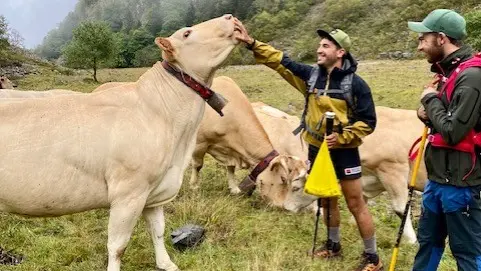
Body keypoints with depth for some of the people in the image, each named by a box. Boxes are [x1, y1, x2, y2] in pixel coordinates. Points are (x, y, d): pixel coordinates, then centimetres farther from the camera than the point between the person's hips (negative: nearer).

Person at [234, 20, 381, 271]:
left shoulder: (355, 84, -12)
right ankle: (333, 244, 40)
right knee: (327, 200, 20)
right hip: (316, 149, 5)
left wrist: (341, 137, -20)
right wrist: (251, 42, -13)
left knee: (356, 203, 3)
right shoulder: (310, 75, 0)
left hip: (344, 152, -5)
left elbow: (368, 122, -9)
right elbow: (279, 60, -4)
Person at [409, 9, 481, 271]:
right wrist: (429, 116, 0)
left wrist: (430, 99, -10)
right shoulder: (450, 72, 11)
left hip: (459, 183, -9)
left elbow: (453, 131, -23)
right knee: (428, 242, 20)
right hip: (438, 179, 9)